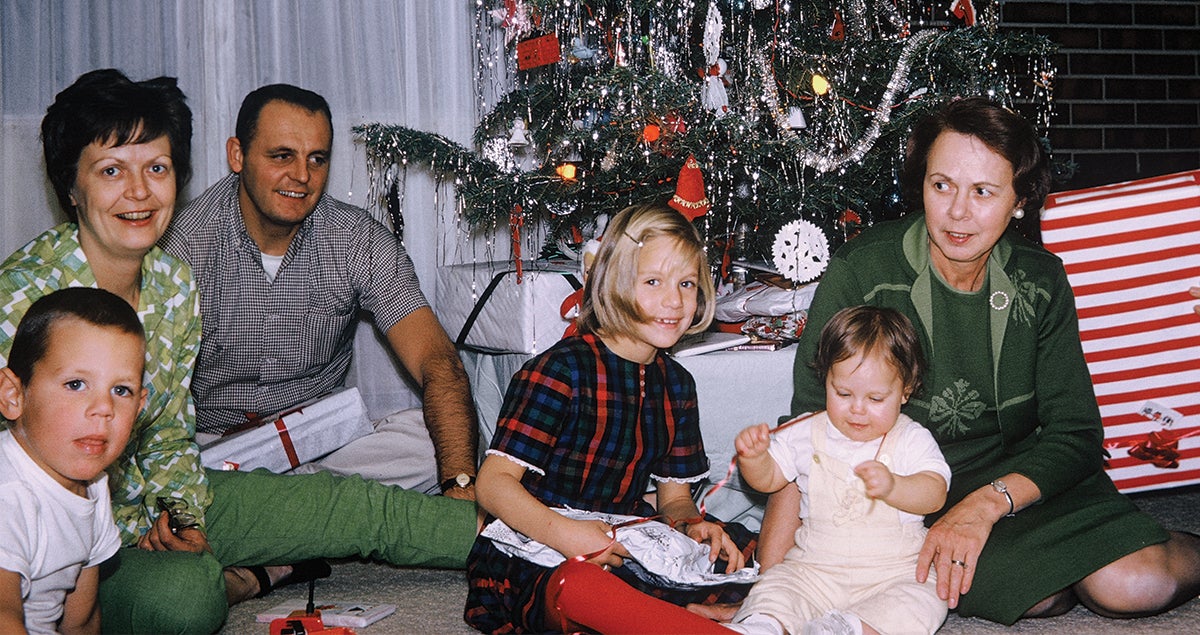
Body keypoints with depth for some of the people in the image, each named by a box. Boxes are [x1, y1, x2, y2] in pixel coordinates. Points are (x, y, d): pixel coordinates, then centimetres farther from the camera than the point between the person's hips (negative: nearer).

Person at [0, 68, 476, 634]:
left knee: (365, 507, -4)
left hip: (154, 506, 7)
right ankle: (252, 577, -3)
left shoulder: (174, 284, -1)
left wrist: (184, 514, -11)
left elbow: (168, 435, 9)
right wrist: (142, 537, -17)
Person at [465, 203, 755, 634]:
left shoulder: (676, 384, 11)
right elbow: (494, 482, -15)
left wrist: (692, 524, -9)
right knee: (580, 585, -42)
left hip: (624, 548, 7)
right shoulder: (561, 371, -11)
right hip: (532, 561, -7)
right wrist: (564, 533, -33)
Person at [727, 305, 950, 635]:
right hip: (813, 568, 3)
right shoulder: (807, 434, 6)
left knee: (922, 602, -30)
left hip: (894, 573, -2)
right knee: (772, 591, -21)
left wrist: (892, 486, -36)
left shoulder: (911, 440, -2)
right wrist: (752, 456, -12)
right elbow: (768, 478, 12)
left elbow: (934, 494, -15)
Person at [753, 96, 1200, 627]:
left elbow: (1076, 433, -1)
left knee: (1137, 586, -22)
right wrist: (771, 577, -23)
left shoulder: (1040, 280, -1)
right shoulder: (860, 273, -12)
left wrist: (987, 502, -20)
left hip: (1019, 478, 3)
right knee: (1033, 591, -30)